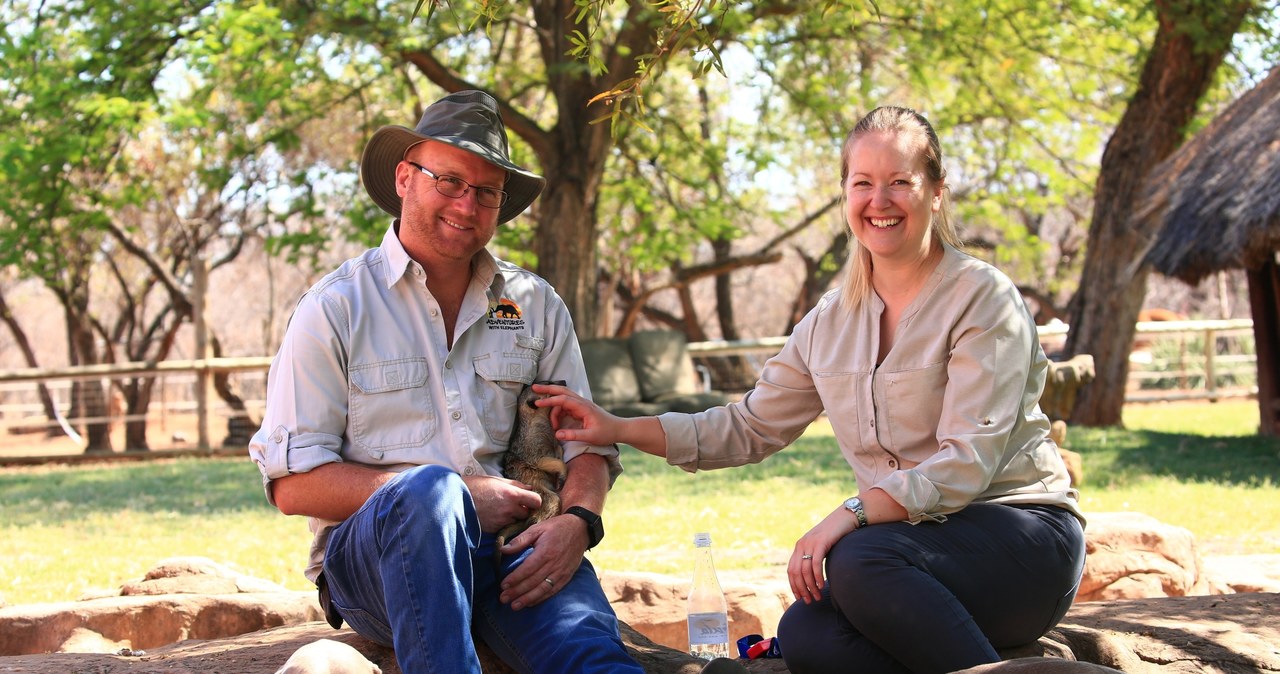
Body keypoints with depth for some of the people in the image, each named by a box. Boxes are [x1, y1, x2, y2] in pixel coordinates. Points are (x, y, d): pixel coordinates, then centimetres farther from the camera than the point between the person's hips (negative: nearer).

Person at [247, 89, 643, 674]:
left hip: (506, 546, 2)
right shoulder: (336, 308, 3)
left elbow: (586, 443, 14)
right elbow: (293, 483, -3)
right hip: (369, 555, -2)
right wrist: (455, 496, -11)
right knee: (430, 490, -39)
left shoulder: (536, 305, 16)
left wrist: (576, 522, -10)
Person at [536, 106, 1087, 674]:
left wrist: (851, 515, -30)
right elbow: (751, 427, 17)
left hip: (1019, 530, -5)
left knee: (859, 560, -34)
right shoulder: (831, 322, 10)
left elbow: (967, 461, -18)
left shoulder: (984, 298, -9)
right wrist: (619, 430, 8)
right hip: (918, 542, 5)